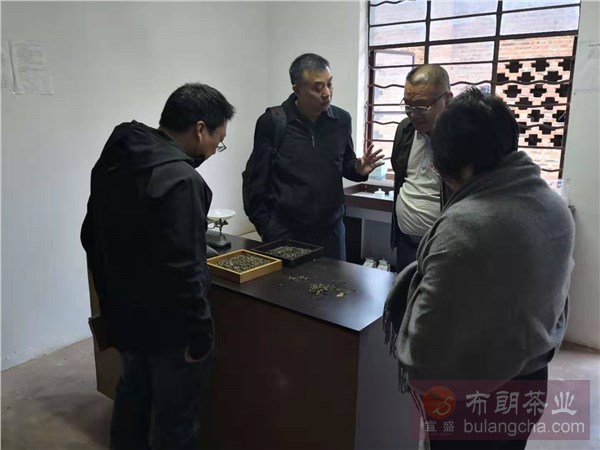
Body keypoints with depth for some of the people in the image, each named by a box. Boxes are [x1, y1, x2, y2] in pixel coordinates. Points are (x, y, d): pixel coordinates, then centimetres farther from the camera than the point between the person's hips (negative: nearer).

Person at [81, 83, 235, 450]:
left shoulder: (113, 161, 2)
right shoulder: (179, 180, -27)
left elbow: (92, 237, 11)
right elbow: (181, 271, -30)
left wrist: (112, 297, 20)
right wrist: (200, 332, -18)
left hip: (123, 315, 9)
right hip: (169, 327, -8)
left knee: (132, 395, 27)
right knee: (176, 418, 12)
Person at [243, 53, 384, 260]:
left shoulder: (342, 120, 0)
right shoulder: (271, 122, -9)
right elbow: (255, 181, -4)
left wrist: (358, 169, -8)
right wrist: (266, 229, -6)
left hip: (330, 229, 3)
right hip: (284, 231, -3)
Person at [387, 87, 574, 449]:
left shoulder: (464, 224, -31)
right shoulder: (557, 208, -4)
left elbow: (431, 328, -24)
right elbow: (557, 293, 9)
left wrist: (419, 375, -7)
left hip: (468, 395, -7)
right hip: (532, 378, 7)